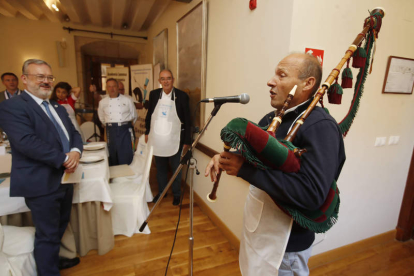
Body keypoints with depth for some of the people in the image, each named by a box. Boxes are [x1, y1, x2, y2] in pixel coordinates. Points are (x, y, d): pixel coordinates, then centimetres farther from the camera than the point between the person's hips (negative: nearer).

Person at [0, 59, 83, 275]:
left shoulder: (58, 108, 15)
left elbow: (74, 134, 9)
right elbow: (27, 142, -24)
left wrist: (75, 152, -13)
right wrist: (63, 159, -20)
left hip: (64, 179, 8)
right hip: (42, 184, -8)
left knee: (60, 227, 24)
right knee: (47, 234, 6)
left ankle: (56, 257, 45)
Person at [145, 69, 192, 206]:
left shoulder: (182, 96, -9)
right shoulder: (153, 94, 1)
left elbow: (187, 120, -6)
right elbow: (149, 114, 12)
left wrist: (187, 141, -6)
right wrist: (147, 132, 12)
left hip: (174, 141, -3)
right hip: (157, 140, 3)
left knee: (176, 169, 11)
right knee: (160, 169, 18)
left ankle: (176, 194, 31)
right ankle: (161, 192, 38)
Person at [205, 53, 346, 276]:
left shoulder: (321, 127, -23)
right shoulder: (271, 118, 2)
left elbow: (312, 194, -33)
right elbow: (248, 154, 10)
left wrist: (245, 168, -33)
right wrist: (225, 157, -12)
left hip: (286, 244, -7)